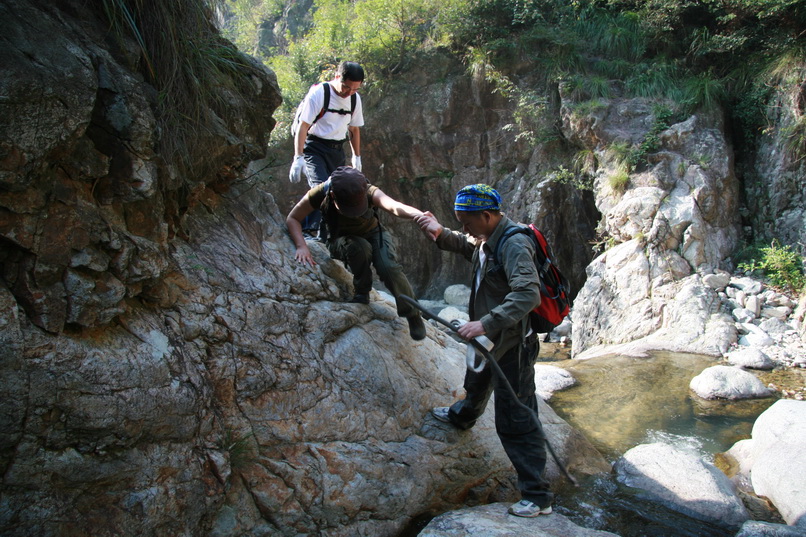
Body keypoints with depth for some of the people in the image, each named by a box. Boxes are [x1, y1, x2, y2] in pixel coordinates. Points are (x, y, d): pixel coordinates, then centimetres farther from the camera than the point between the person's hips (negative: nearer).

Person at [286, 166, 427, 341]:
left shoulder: (369, 192, -32)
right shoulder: (320, 194, -28)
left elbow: (394, 207, -52)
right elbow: (292, 219, -14)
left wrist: (419, 215, -73)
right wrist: (302, 246, -32)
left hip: (373, 235, 0)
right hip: (341, 240, 0)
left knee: (388, 267, -30)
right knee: (359, 248, -37)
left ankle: (413, 314, -7)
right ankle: (362, 292, -10)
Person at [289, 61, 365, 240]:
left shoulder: (355, 99, 4)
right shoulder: (318, 93, -14)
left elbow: (354, 129, 18)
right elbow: (303, 126, -16)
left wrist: (357, 156, 20)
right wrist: (298, 157, -22)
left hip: (337, 151, 6)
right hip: (314, 147, -6)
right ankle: (308, 231, -25)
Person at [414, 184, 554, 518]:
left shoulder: (514, 244, -28)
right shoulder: (485, 239, 2)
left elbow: (527, 294, -39)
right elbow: (465, 247, 22)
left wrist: (486, 324, -44)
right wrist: (440, 234, 1)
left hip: (512, 345, -10)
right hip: (489, 340, 10)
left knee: (515, 421, -5)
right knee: (476, 383, 36)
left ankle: (537, 496, 5)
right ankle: (462, 416, 67)